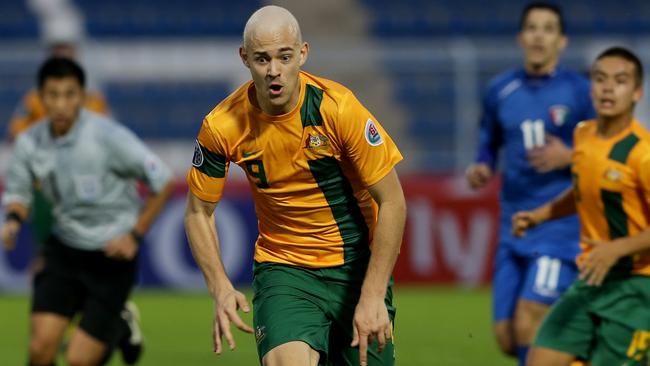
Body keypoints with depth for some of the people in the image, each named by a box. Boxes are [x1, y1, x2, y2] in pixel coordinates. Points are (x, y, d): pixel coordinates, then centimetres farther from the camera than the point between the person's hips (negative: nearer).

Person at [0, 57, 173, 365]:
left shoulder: (108, 136, -19)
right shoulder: (30, 142, -6)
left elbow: (162, 182, -12)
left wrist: (135, 234, -13)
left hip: (112, 255, -4)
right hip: (64, 250, 4)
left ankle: (120, 329, 29)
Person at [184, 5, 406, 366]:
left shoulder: (338, 107, -17)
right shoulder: (222, 126, -12)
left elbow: (392, 203, -12)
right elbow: (198, 212, 4)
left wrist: (373, 296, -16)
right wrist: (220, 288, -11)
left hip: (357, 265, 1)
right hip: (281, 266, 0)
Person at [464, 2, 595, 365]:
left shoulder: (580, 92, -4)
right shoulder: (500, 91, 9)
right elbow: (490, 143, 24)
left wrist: (569, 157, -16)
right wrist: (481, 169, 2)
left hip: (562, 224, -5)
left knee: (528, 321, -18)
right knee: (506, 336, 2)